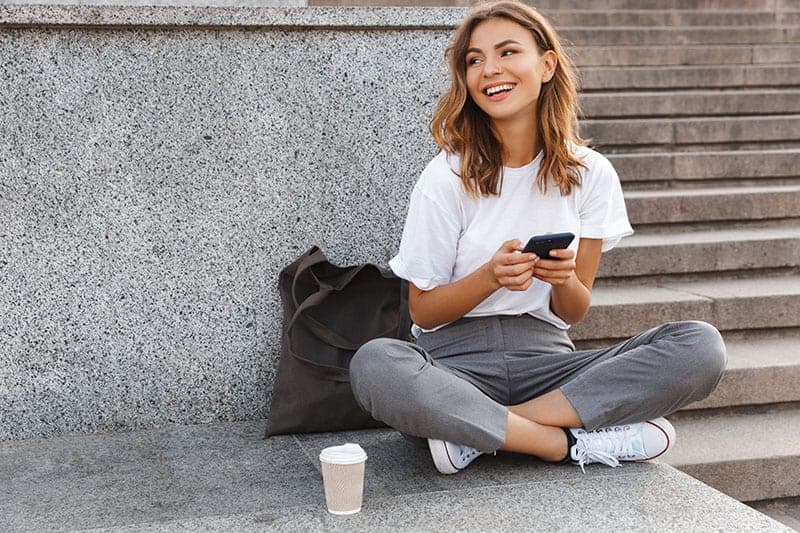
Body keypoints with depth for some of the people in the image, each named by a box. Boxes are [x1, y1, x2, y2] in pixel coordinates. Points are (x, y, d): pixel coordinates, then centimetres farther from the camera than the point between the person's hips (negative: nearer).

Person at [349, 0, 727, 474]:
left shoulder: (590, 173, 3)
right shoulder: (447, 177, -4)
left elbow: (574, 312, 7)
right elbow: (422, 311, -2)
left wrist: (563, 279, -17)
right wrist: (492, 276, -20)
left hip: (545, 358, 3)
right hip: (458, 361, -3)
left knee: (702, 346, -21)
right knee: (375, 365, -37)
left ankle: (477, 431, -22)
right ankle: (574, 444, -23)